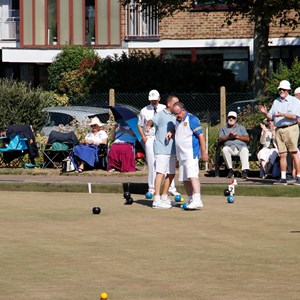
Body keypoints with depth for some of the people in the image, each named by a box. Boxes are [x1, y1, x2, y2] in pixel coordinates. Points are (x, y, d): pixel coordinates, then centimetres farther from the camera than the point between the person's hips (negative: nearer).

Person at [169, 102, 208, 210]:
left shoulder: (192, 119, -10)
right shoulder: (177, 121, 15)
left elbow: (201, 136, -11)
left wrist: (204, 152, -14)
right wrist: (170, 132, 13)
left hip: (191, 154, -9)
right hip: (181, 155, 9)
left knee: (192, 176, -20)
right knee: (184, 179, 9)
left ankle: (197, 200, -29)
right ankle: (191, 200, 18)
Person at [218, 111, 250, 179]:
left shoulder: (241, 127, 25)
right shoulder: (224, 129, 26)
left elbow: (247, 139, 10)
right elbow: (220, 139, 9)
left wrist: (237, 136, -3)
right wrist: (228, 137, -7)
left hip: (241, 146, 0)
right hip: (230, 147, 0)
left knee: (245, 150, -36)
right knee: (225, 149, -35)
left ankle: (245, 170, -46)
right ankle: (230, 170, -31)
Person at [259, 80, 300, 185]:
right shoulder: (276, 102, 18)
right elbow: (270, 117, 17)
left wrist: (283, 114, -24)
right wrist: (265, 113, -4)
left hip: (291, 129, -5)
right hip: (279, 130, 5)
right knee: (282, 154, 2)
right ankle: (283, 178, 3)